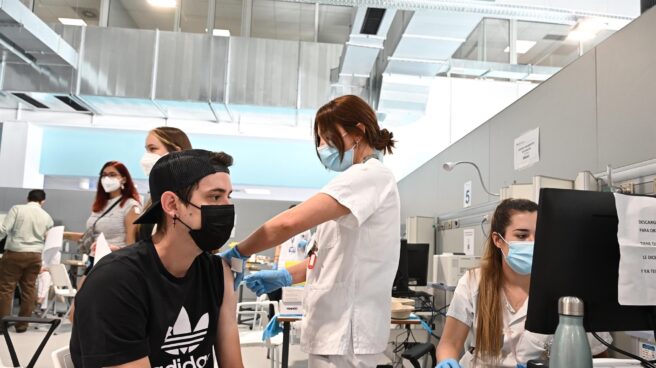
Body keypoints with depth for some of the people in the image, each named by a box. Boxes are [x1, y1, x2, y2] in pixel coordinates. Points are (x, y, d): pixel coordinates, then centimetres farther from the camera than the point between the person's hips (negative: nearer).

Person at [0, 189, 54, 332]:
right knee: (29, 289, 9)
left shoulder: (17, 209, -2)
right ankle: (22, 324, 14)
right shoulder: (47, 217, 8)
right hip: (35, 256, 3)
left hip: (14, 253, -3)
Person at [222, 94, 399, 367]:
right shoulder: (363, 180, 16)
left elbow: (290, 222, -27)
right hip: (335, 326, 9)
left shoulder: (370, 175, -16)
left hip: (345, 330, -9)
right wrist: (285, 277, 7)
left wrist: (237, 253, -13)